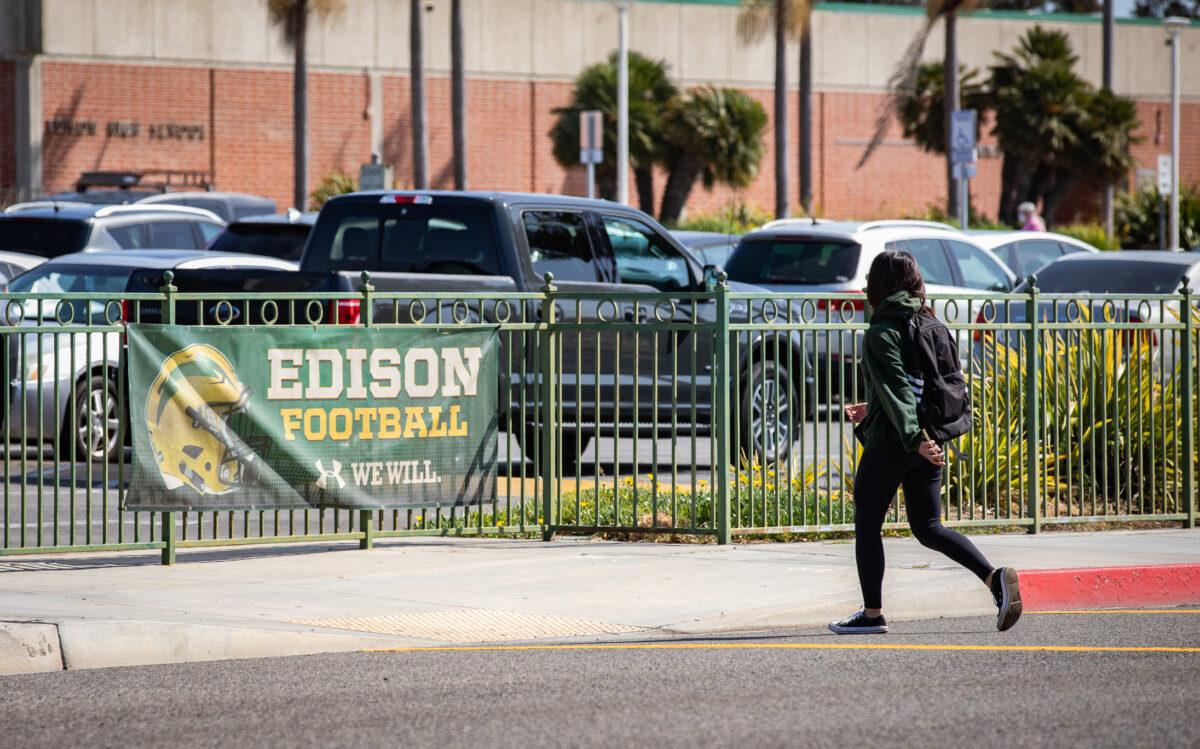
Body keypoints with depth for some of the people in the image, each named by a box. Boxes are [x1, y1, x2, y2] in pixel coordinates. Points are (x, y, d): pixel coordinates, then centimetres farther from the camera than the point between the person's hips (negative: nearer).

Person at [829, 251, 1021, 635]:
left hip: (889, 444, -7)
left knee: (867, 525, 8)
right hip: (929, 444, 7)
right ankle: (995, 577, -10)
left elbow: (896, 387, -24)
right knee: (927, 528, 10)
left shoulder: (881, 332, -12)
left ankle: (872, 613, 11)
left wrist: (914, 437, -33)